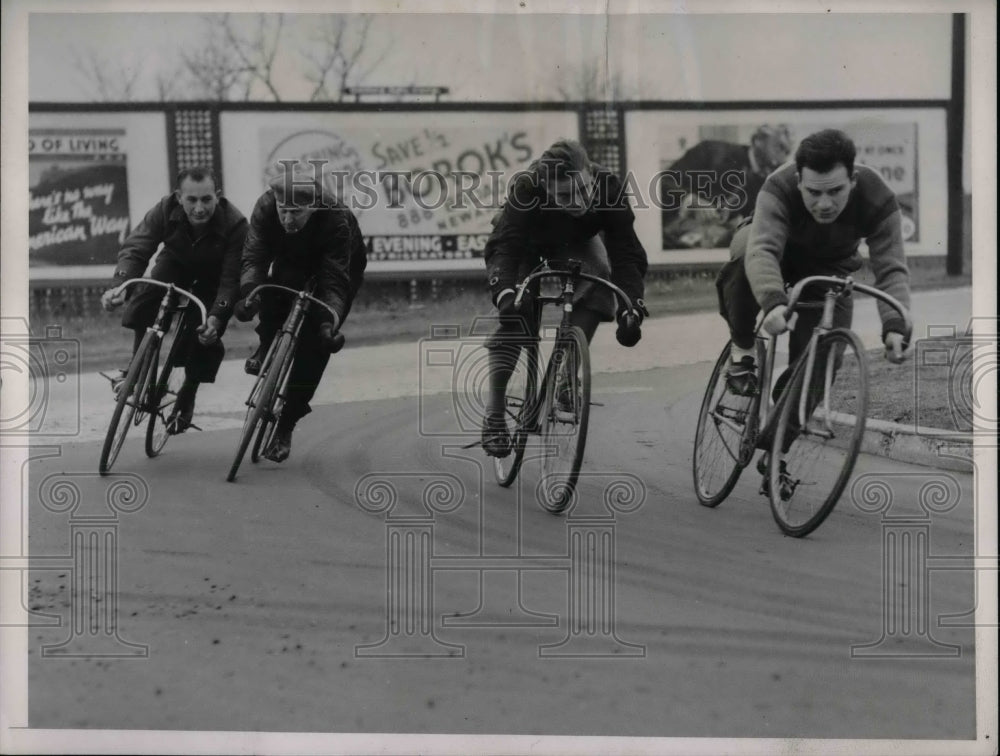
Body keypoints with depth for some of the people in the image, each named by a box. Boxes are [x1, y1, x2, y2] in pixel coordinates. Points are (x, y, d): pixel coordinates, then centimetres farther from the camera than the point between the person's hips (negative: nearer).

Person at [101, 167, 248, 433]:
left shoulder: (235, 224, -35)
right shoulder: (165, 211, -30)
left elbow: (231, 277, -34)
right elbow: (135, 249, -35)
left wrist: (216, 316, -49)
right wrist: (119, 286, -53)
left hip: (213, 277, -1)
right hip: (176, 263, 2)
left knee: (207, 333, -18)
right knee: (146, 295, -29)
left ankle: (187, 396, 8)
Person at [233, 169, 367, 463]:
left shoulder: (336, 220, -40)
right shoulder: (266, 207, -32)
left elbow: (335, 280, -41)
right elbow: (254, 256, -35)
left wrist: (330, 320, -56)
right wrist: (247, 292, -54)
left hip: (341, 269, -4)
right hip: (291, 265, 5)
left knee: (313, 345, -15)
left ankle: (285, 426, -8)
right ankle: (266, 346, 3)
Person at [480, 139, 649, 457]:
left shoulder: (607, 187, -36)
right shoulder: (526, 190, -41)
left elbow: (626, 251, -36)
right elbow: (503, 248, -47)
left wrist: (630, 308, -50)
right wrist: (505, 294, -65)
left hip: (576, 242, 2)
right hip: (527, 243, -2)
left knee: (600, 280, -27)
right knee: (513, 319, -21)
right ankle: (494, 413, -12)